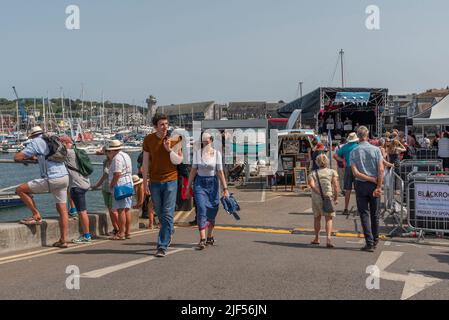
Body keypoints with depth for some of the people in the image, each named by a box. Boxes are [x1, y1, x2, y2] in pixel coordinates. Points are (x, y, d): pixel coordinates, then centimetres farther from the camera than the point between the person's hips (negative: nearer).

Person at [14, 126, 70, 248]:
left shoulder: (36, 142, 1)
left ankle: (36, 216, 5)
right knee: (62, 209, 9)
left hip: (52, 179, -7)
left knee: (20, 190, 5)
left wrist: (27, 156, 18)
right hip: (64, 177, 7)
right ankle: (63, 240, 9)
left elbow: (17, 157, -3)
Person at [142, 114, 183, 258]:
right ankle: (169, 231, 42)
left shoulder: (174, 139, -4)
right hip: (154, 181, 2)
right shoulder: (148, 140, 1)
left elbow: (178, 161, -2)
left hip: (170, 180, -2)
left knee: (167, 214, -7)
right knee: (160, 214, 13)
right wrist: (145, 182, 3)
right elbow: (146, 162, 5)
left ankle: (162, 246, -4)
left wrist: (169, 149, -18)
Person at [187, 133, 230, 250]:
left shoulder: (216, 153, -1)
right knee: (201, 209, -14)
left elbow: (220, 172, -2)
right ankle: (202, 239, -17)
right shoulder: (197, 152, 1)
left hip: (212, 183, 1)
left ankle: (210, 237, 28)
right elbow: (193, 170, 5)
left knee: (212, 211, 9)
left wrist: (225, 188, -7)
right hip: (200, 183, -1)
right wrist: (189, 186, 4)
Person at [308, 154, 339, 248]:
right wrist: (336, 198, 1)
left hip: (316, 198, 2)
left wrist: (320, 194, -9)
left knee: (317, 218, 19)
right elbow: (336, 186, -5)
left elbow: (311, 184, -8)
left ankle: (317, 238, 29)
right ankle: (328, 238, -19)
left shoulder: (313, 173, 11)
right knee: (329, 218, 1)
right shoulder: (332, 172, 7)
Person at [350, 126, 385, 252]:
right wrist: (378, 186, -11)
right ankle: (375, 240, 25)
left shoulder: (354, 152, -4)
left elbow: (356, 173, -12)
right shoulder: (376, 150, -5)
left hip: (360, 185, -1)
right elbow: (381, 170, -12)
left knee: (364, 214, 4)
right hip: (374, 185, 1)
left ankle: (370, 243, -1)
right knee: (375, 214, 13)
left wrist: (372, 179, -8)